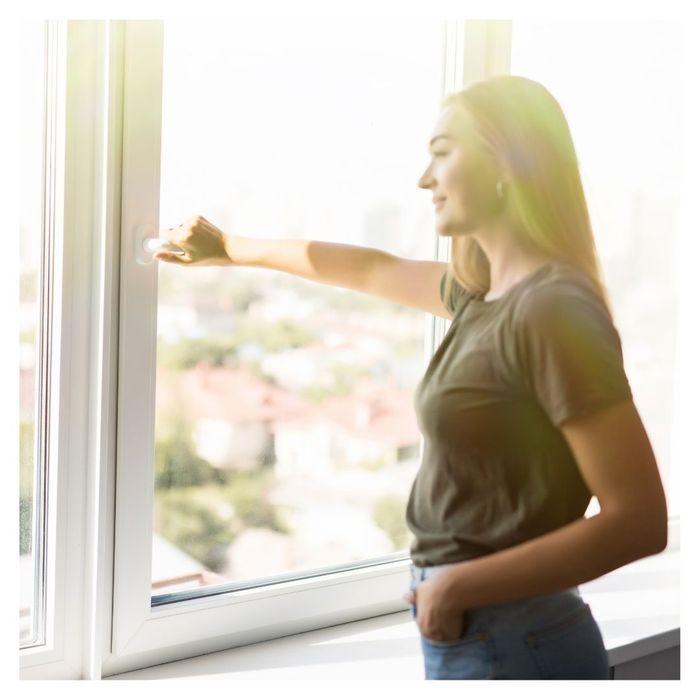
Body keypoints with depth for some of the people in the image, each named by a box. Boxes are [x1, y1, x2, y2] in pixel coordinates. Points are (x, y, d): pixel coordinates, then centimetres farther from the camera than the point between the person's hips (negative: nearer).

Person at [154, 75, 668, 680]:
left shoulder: (554, 311, -20)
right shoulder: (485, 293, 5)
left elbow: (640, 521, -22)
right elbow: (373, 270, 23)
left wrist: (459, 585, -18)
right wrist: (231, 249, 33)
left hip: (506, 642, -8)